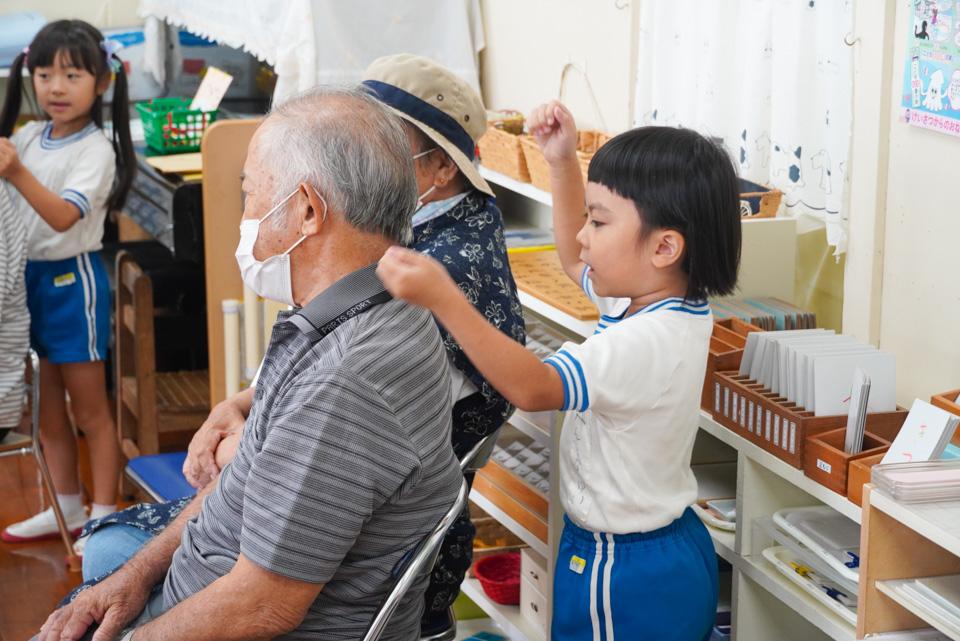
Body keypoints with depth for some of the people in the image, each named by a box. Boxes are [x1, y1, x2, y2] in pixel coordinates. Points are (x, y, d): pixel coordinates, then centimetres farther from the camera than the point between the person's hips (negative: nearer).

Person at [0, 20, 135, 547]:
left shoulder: (96, 149, -14)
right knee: (46, 409, 15)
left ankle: (105, 515, 11)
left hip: (71, 280, -7)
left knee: (90, 410, 2)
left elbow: (64, 216, -27)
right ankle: (66, 508, 27)